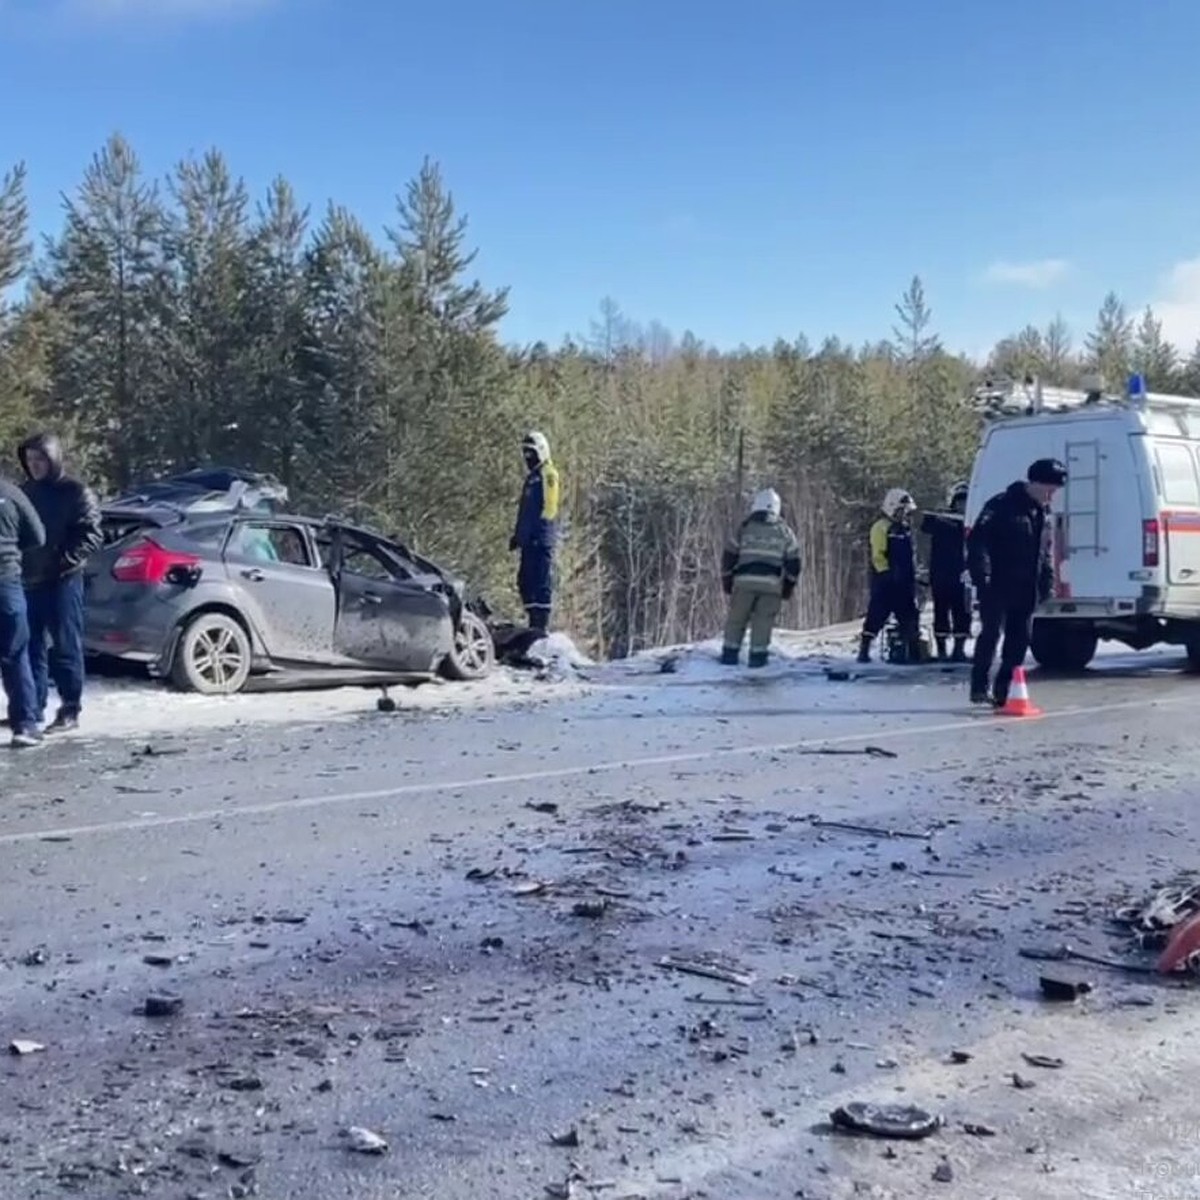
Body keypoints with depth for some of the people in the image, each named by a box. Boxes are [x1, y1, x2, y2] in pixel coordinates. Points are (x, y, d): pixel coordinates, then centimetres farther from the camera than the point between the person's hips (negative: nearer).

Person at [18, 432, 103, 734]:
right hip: (30, 580, 6)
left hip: (63, 581, -6)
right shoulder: (25, 492, 15)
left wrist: (64, 561, -18)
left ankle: (70, 709, 0)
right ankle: (34, 706, 16)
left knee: (65, 646, -4)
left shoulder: (76, 492, -3)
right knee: (32, 646, 8)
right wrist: (20, 564, 5)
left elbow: (92, 536, -9)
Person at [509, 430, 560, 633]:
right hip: (529, 539, 10)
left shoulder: (548, 475, -6)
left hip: (541, 539, -10)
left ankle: (541, 624, -11)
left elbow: (549, 507, -16)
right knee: (526, 580, 10)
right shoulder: (532, 476, 24)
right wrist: (518, 534, 21)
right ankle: (533, 622, 16)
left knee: (541, 581, -10)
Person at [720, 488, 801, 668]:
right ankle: (758, 654, 0)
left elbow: (729, 557, 7)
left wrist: (727, 581, 16)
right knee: (763, 620, 3)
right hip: (772, 584, 0)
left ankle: (730, 653, 7)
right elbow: (793, 562, 12)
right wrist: (788, 587, 19)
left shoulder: (745, 528, 7)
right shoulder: (784, 532, 11)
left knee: (736, 619, 7)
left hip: (744, 581, 0)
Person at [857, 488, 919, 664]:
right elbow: (877, 555, -15)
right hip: (885, 580, -8)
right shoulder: (881, 527, -9)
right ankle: (864, 649, -4)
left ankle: (913, 649, 15)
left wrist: (912, 574, 17)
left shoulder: (905, 528, 17)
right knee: (877, 615, -7)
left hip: (903, 581, 8)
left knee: (909, 616, 8)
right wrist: (887, 573, -20)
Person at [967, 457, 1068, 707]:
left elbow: (1044, 550, 24)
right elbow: (977, 541, -16)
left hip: (1026, 590, 8)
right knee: (991, 634, -9)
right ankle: (979, 688, -4)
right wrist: (982, 575, -23)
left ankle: (1003, 691, 12)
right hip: (998, 587, -8)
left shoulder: (1040, 513, 15)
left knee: (1019, 640, 6)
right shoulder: (1002, 506, -10)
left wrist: (1047, 580, 14)